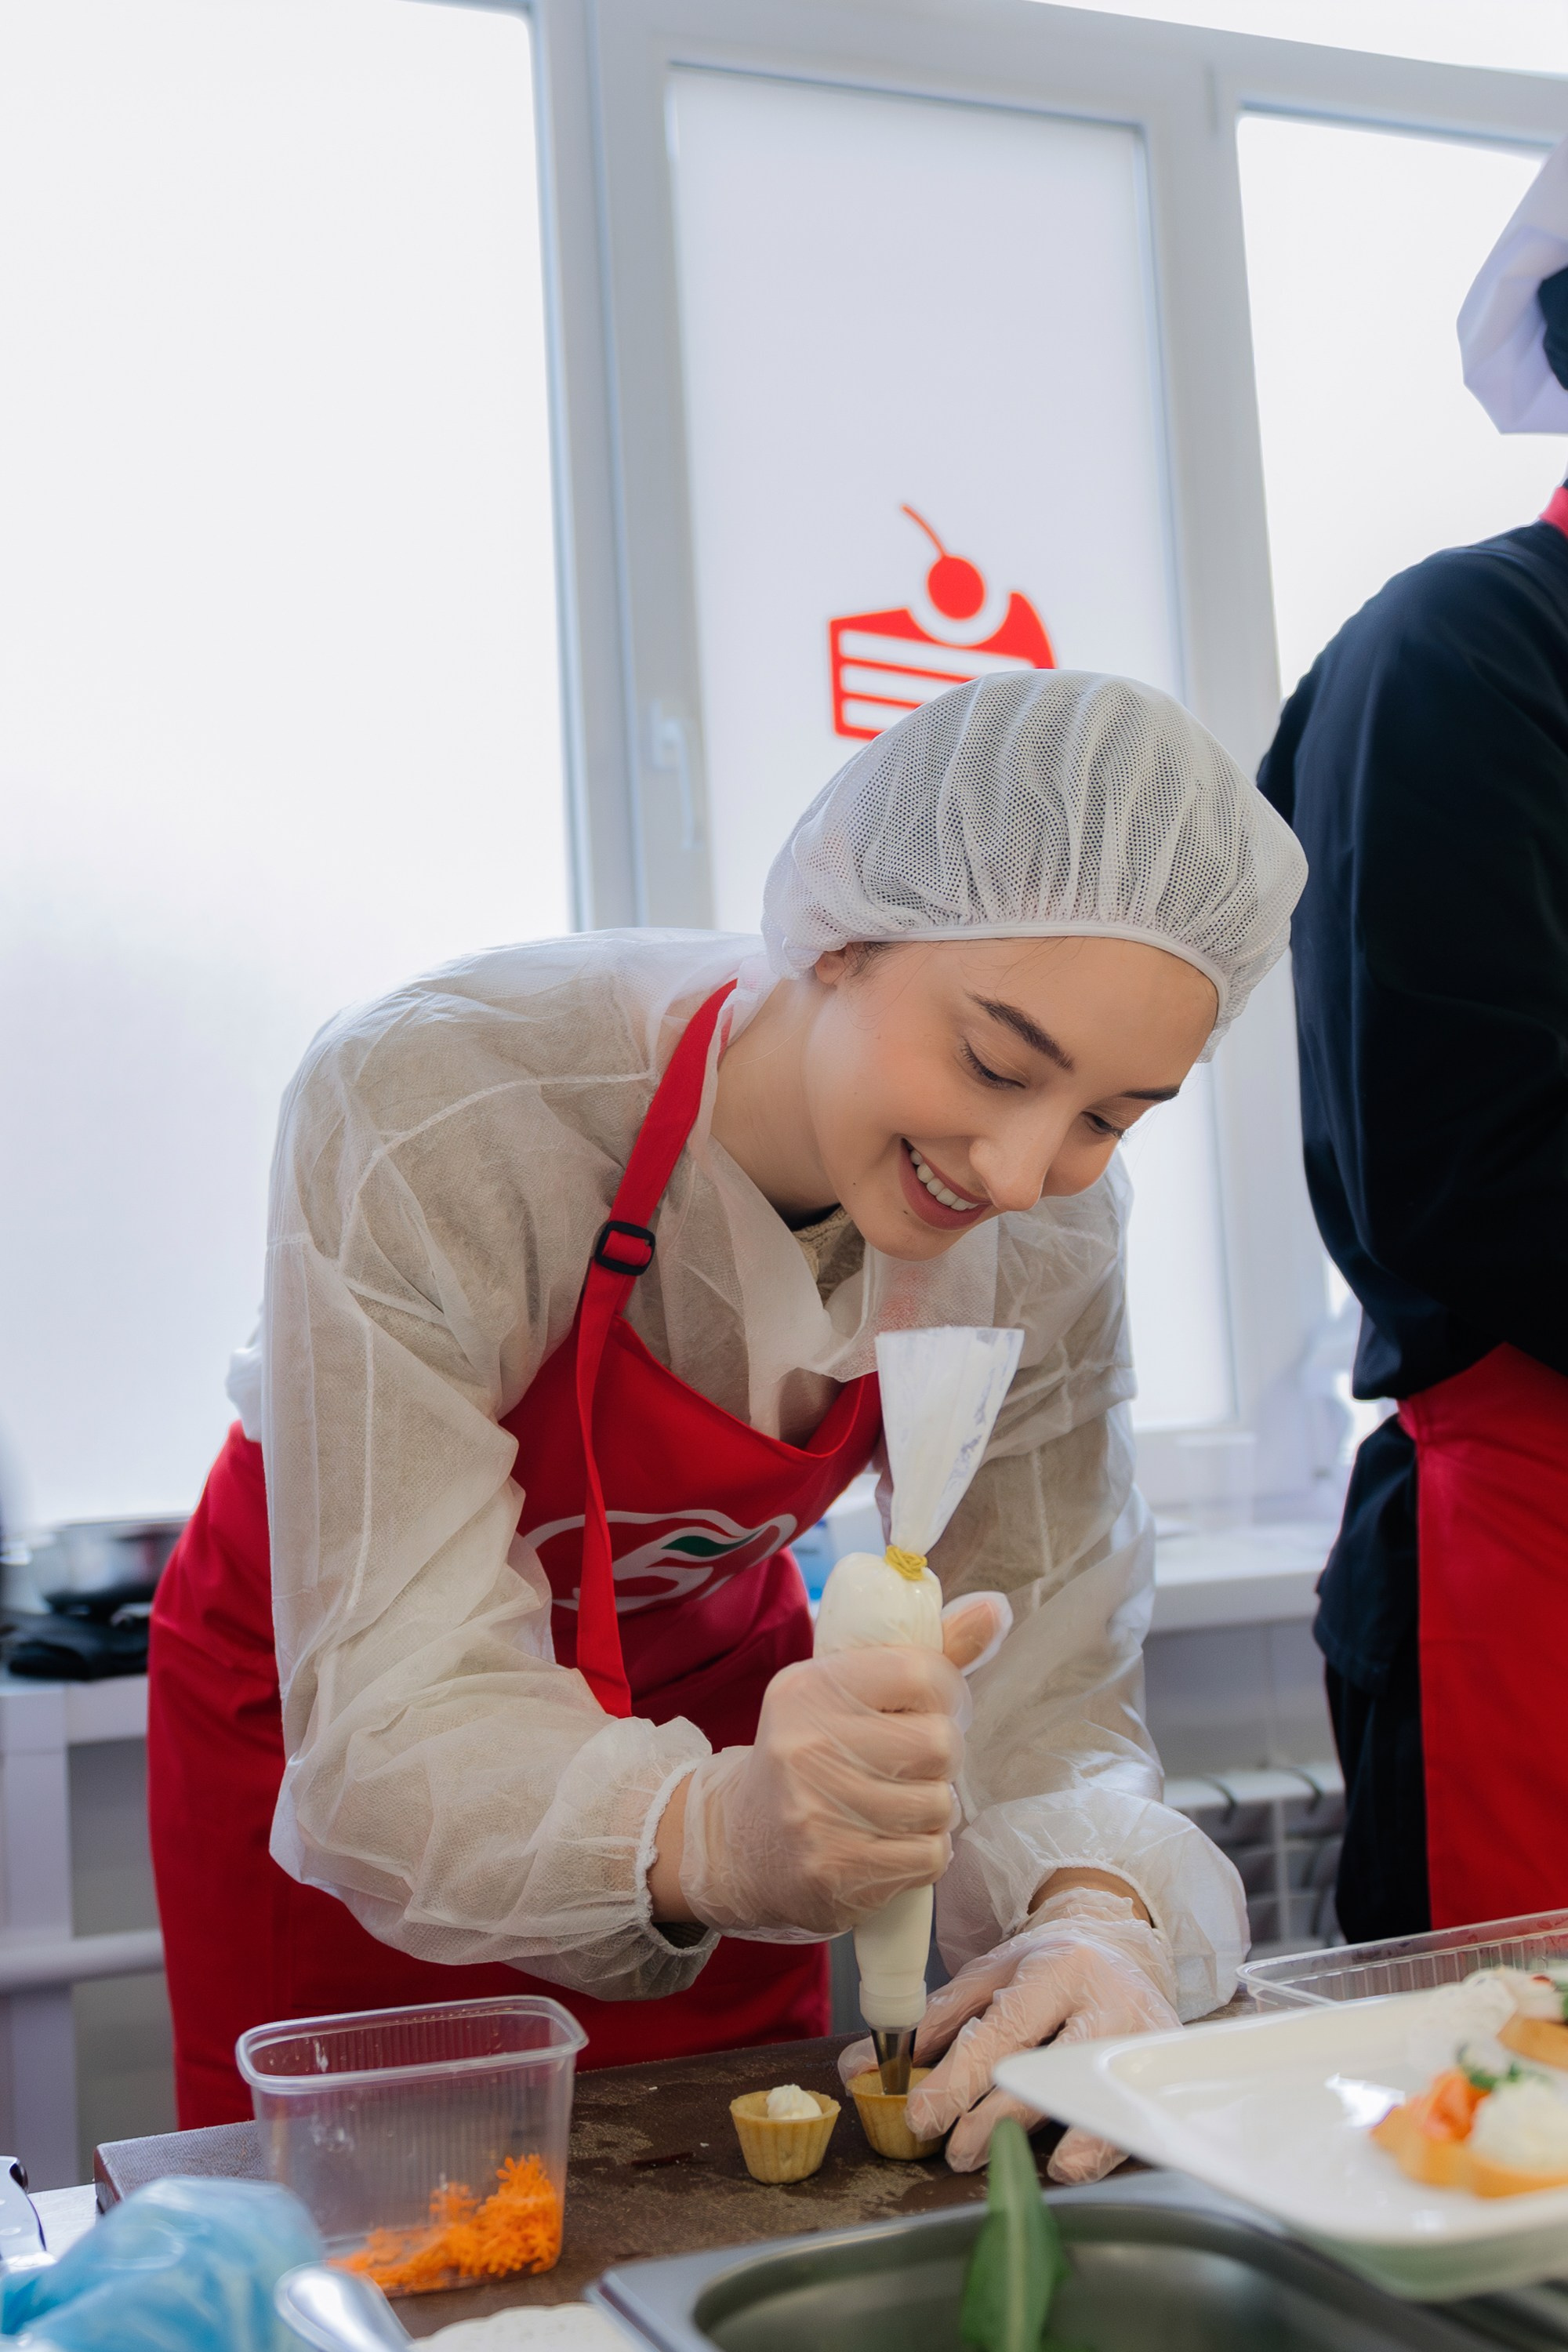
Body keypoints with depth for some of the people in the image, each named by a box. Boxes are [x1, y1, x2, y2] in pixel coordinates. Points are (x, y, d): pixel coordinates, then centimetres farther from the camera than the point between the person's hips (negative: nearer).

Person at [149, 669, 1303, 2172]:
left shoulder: (1052, 1236, -21)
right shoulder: (430, 1109, -35)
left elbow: (1042, 1689, -20)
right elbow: (394, 1727, -37)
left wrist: (1099, 1917, -42)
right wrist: (717, 1835, -56)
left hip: (706, 1677, 3)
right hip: (309, 1708, -2)